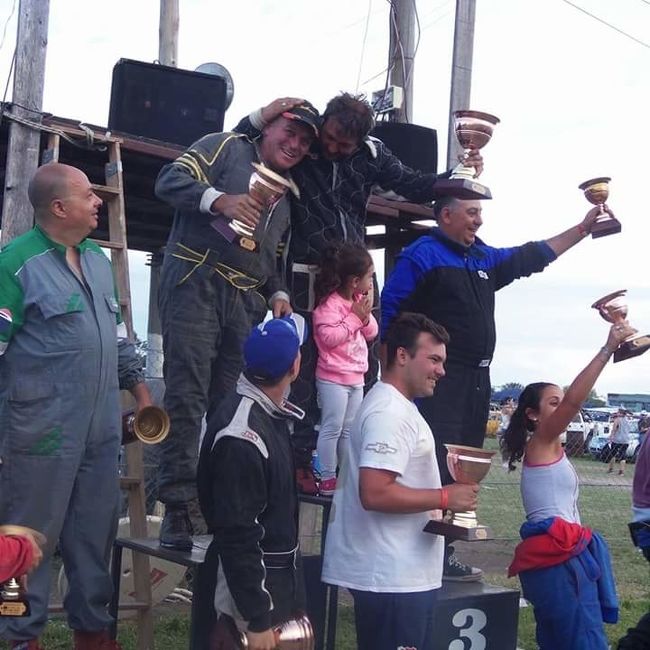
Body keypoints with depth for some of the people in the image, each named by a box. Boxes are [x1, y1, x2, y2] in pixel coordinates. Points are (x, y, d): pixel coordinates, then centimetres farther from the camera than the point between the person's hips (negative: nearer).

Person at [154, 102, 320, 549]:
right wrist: (221, 200, -22)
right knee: (188, 395, -11)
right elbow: (171, 179, -6)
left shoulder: (286, 194, 26)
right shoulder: (227, 148, 7)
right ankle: (177, 505, -7)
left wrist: (277, 293, 9)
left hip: (246, 299, 6)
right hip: (197, 280, -6)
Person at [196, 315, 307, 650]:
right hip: (251, 590, -9)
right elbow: (236, 536, -25)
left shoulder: (270, 411, 5)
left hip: (279, 583, 9)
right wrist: (257, 620, -23)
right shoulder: (241, 436, -26)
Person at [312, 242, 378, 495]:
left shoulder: (359, 300, 10)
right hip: (333, 377, -9)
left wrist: (366, 315, -7)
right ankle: (327, 477, 2)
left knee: (350, 429, 16)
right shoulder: (330, 303, -17)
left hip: (356, 377, 9)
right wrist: (354, 317, -21)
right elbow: (329, 337, -26)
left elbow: (372, 333, 13)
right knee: (332, 428, -4)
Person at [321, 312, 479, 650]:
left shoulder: (395, 405, 16)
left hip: (405, 572, 10)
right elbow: (375, 494, -26)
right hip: (393, 577, -10)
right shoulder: (390, 412, -18)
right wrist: (445, 497, -19)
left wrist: (440, 502, 13)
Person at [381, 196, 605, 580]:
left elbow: (532, 257, 30)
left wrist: (583, 229, 30)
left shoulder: (485, 259, 19)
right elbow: (390, 311, -9)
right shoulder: (422, 255, -5)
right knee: (436, 468, -14)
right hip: (440, 382, -8)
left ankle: (443, 553, 17)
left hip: (477, 382, 8)